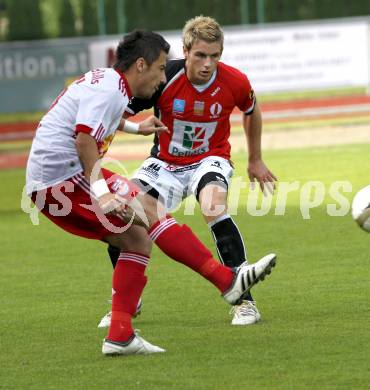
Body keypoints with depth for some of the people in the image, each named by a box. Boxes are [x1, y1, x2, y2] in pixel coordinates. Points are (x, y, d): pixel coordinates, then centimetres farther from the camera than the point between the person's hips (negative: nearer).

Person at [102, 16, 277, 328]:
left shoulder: (234, 82, -17)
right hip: (165, 162, 2)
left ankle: (245, 301, -27)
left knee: (213, 207, -34)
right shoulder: (164, 78, -23)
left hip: (210, 159, -2)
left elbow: (252, 110, 8)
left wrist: (255, 160, 17)